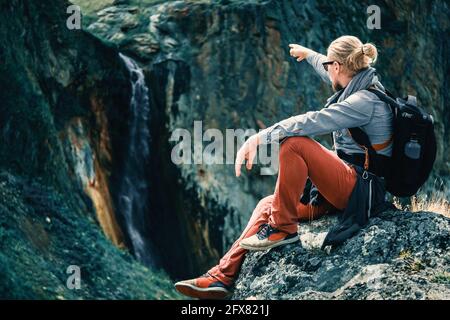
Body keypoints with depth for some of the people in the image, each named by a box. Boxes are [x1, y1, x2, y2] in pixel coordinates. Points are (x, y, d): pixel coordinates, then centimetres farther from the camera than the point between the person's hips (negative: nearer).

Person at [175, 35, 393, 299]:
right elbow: (332, 75, 34)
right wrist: (308, 54, 50)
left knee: (294, 143, -26)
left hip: (360, 191, -10)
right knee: (268, 205, 6)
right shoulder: (362, 85, 10)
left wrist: (258, 139, -28)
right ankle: (223, 276, 1)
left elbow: (310, 122, -27)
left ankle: (282, 228, -14)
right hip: (348, 189, 10)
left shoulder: (364, 101, -19)